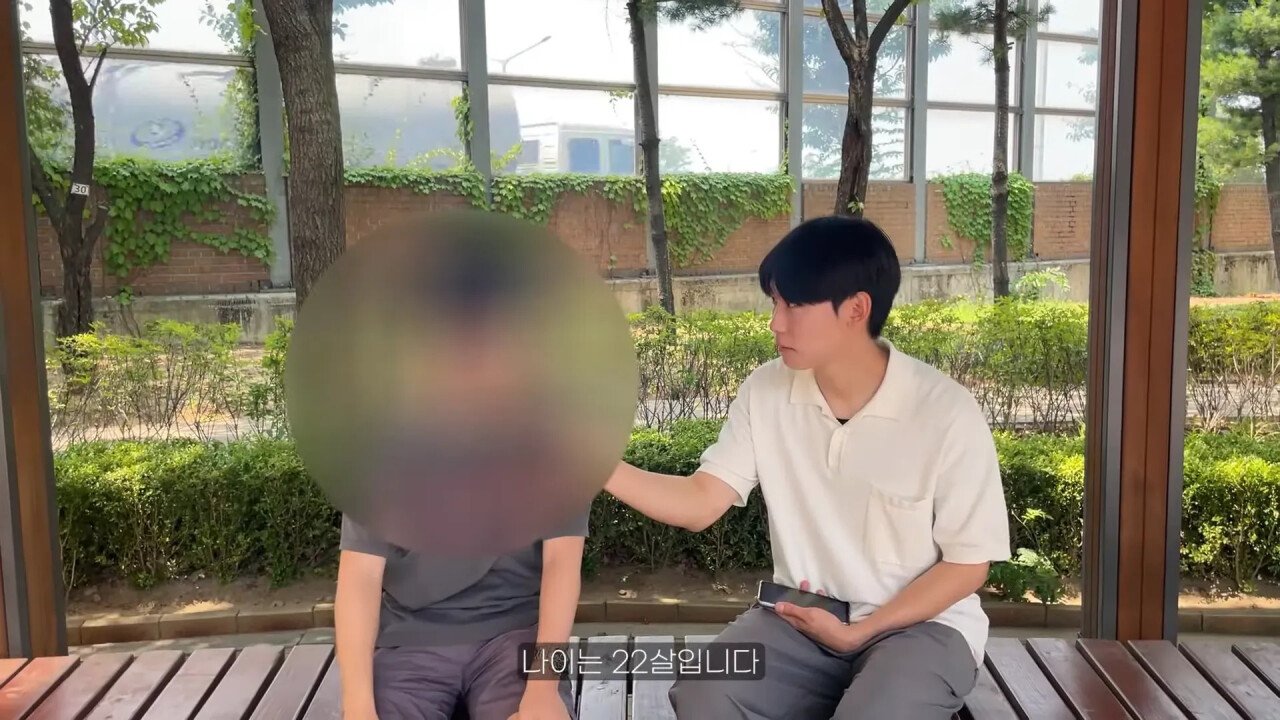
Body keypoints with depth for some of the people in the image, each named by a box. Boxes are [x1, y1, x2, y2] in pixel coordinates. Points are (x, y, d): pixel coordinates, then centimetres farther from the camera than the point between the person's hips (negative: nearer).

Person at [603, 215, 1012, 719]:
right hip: (802, 615, 3)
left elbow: (968, 564, -8)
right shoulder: (766, 393, -4)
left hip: (920, 624, -3)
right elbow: (699, 504, -6)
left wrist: (858, 633, -15)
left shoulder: (947, 414, -16)